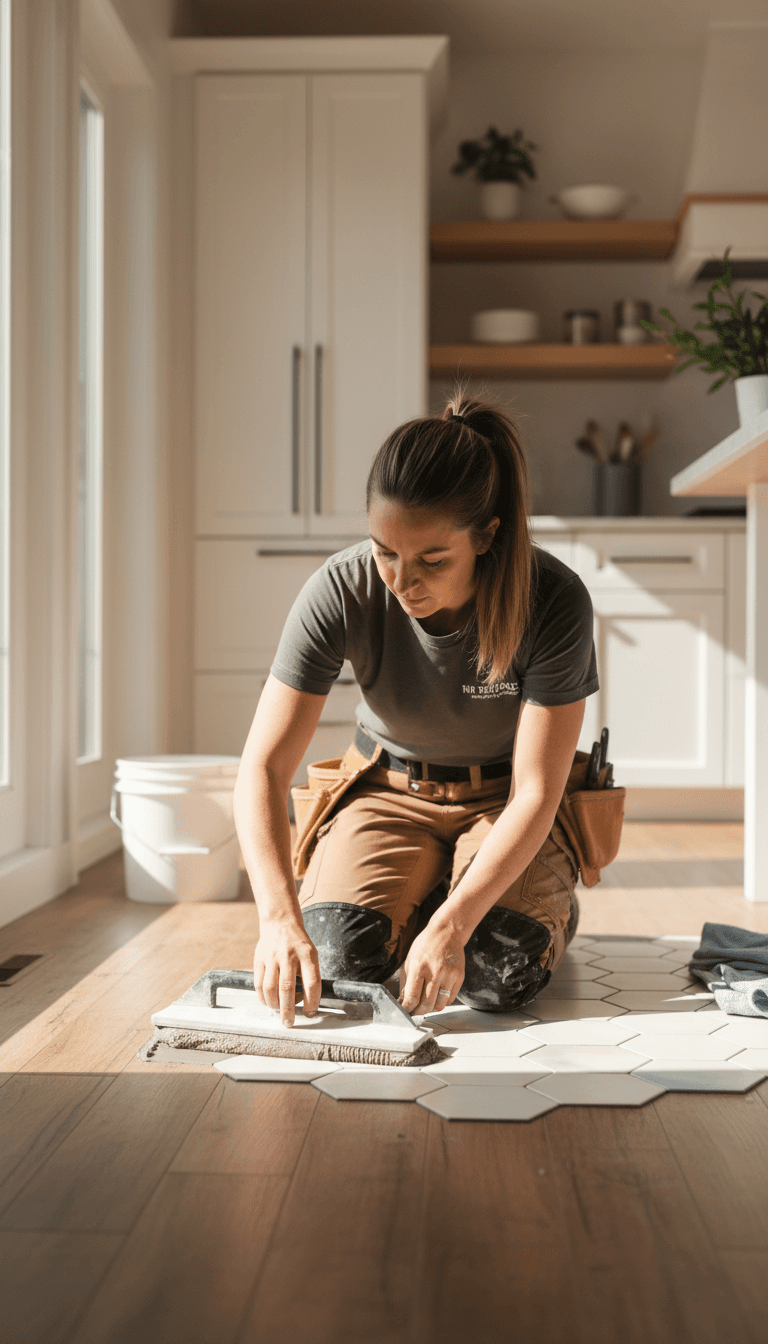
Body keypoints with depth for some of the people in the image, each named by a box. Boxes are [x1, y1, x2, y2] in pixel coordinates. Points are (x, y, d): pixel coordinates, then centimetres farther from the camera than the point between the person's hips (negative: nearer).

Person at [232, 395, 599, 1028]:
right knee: (336, 956, -23)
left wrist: (451, 924, -37)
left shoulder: (554, 601, -29)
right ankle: (421, 892, 12)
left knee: (501, 971, -26)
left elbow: (536, 792, -24)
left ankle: (552, 898, 11)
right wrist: (280, 916, -40)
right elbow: (263, 768, -24)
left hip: (505, 803, -1)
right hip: (390, 790, 2)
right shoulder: (341, 591, -25)